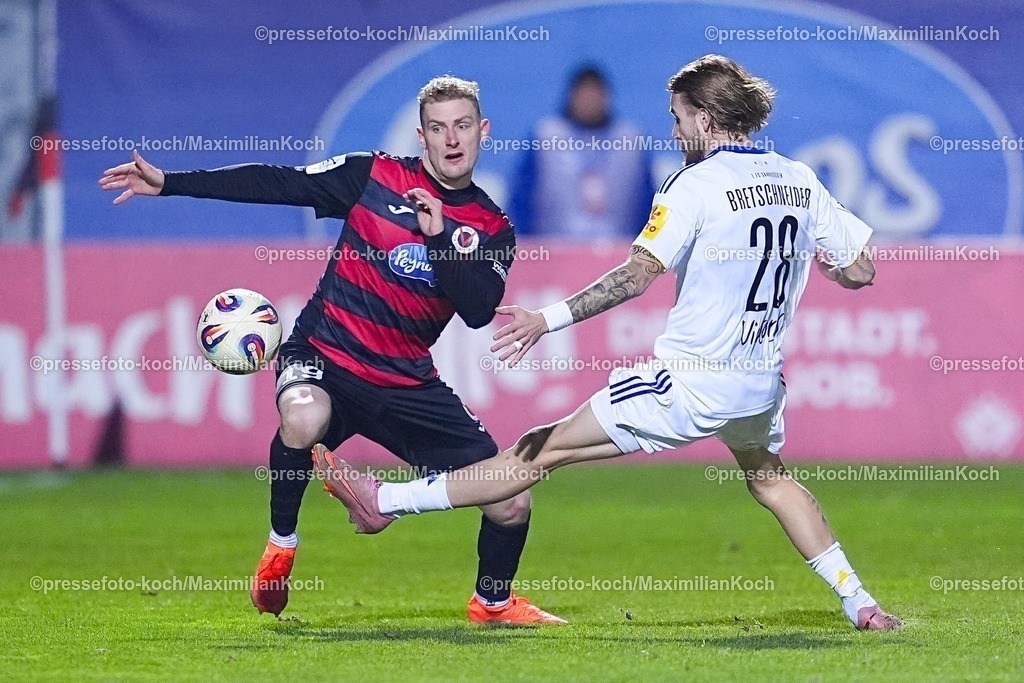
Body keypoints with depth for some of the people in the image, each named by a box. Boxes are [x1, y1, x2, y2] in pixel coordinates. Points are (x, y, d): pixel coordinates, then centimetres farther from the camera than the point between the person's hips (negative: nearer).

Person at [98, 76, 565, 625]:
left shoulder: (492, 229, 3)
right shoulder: (375, 177, -2)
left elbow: (478, 312, -10)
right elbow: (277, 183, -3)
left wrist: (438, 237, -22)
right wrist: (167, 183, -8)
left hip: (408, 383, 3)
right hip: (324, 356, -2)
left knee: (512, 503, -4)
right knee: (303, 419, -40)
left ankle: (492, 602, 28)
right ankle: (280, 545, -13)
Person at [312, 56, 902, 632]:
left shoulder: (698, 183, -14)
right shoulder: (802, 181, 3)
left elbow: (638, 275, -22)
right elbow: (860, 271, 7)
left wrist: (549, 321, -22)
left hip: (690, 382, -6)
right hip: (760, 383, 6)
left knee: (546, 450, -2)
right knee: (770, 479, 33)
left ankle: (388, 501, 3)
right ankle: (860, 604, 30)